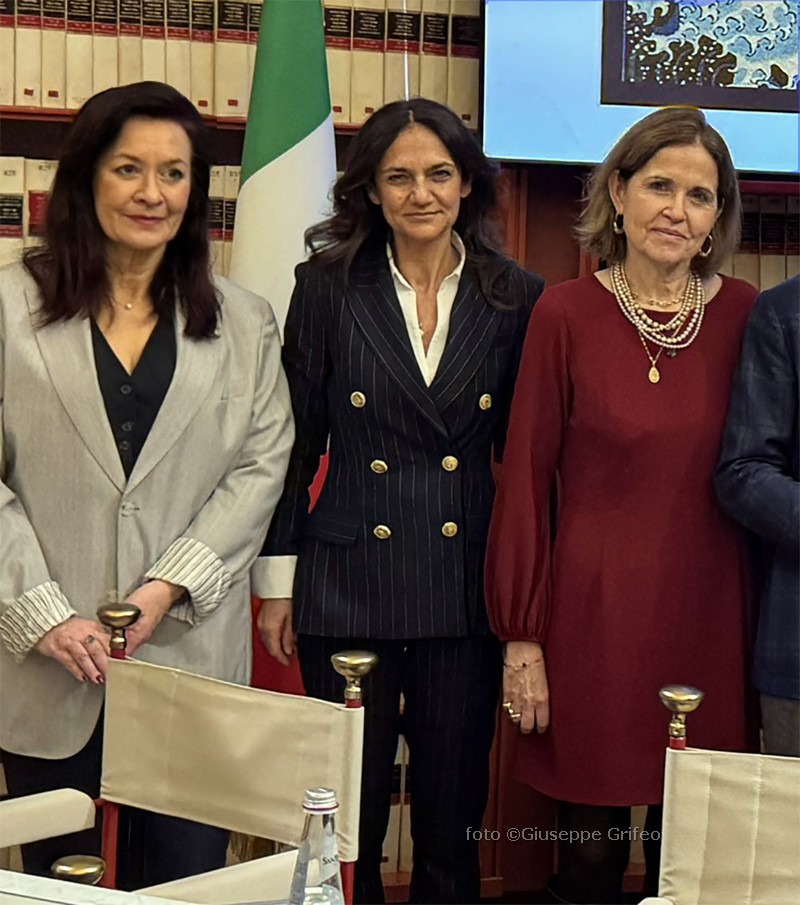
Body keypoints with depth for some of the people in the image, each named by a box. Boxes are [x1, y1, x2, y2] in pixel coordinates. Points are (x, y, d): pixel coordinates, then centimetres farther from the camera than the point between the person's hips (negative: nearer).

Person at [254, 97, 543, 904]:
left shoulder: (516, 300, 2)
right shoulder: (328, 289, 0)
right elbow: (294, 444, 4)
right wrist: (277, 580, 3)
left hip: (467, 592, 1)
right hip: (348, 588, -1)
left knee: (453, 819, 11)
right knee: (347, 817, 8)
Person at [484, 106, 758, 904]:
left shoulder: (745, 316, 3)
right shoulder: (566, 314, -4)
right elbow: (525, 479, -2)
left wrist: (764, 626, 5)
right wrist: (521, 635, -3)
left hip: (708, 619, 2)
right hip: (591, 617, -2)